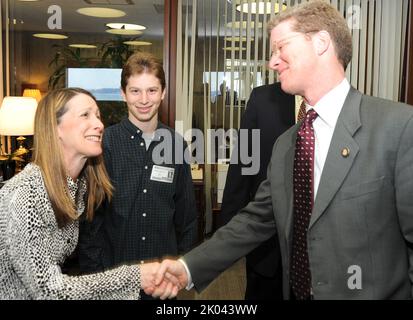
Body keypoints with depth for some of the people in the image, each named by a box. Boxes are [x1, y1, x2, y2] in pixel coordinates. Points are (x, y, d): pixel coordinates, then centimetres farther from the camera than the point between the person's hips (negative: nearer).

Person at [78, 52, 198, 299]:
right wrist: (93, 269, -7)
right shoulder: (104, 143, -10)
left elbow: (186, 211, 5)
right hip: (112, 270, -2)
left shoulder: (175, 143, -2)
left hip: (163, 269, 3)